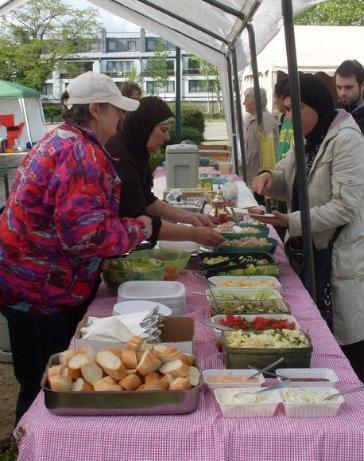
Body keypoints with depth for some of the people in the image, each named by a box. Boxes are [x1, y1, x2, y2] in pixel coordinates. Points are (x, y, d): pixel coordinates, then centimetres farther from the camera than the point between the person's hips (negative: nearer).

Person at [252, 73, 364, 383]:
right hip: (309, 252, 8)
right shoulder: (307, 140, 12)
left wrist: (293, 221, -26)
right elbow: (288, 181, 18)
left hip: (339, 258, -8)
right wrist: (270, 178, -6)